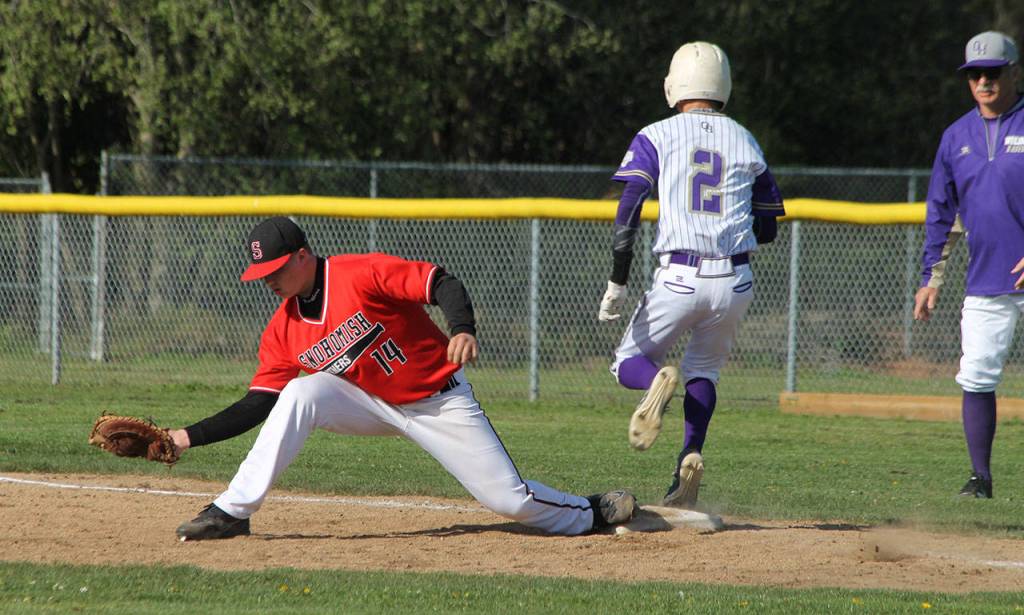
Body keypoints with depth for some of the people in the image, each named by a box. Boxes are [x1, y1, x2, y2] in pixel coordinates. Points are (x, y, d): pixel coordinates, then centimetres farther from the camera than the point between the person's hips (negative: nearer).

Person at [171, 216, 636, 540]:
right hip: (374, 405, 4)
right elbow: (256, 406, -3)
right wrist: (189, 437, -12)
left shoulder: (362, 275, -23)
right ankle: (232, 513, -22)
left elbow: (444, 285, -28)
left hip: (440, 402, -4)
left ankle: (590, 514, 22)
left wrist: (464, 330, -48)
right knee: (299, 394, -22)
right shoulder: (283, 332, -4)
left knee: (509, 500, -9)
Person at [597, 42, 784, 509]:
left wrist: (617, 284, -6)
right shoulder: (746, 142, 11)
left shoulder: (657, 137, 3)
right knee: (703, 369, 22)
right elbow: (767, 229, 15)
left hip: (678, 278, -3)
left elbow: (627, 212, -8)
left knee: (629, 364, 13)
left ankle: (657, 382, -23)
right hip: (735, 282, 3)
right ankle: (690, 457, -1)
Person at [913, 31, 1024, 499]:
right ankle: (980, 476, 6)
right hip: (985, 281, 4)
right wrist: (931, 276, 12)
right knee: (976, 378, -2)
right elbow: (941, 211, 17)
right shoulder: (957, 137, 11)